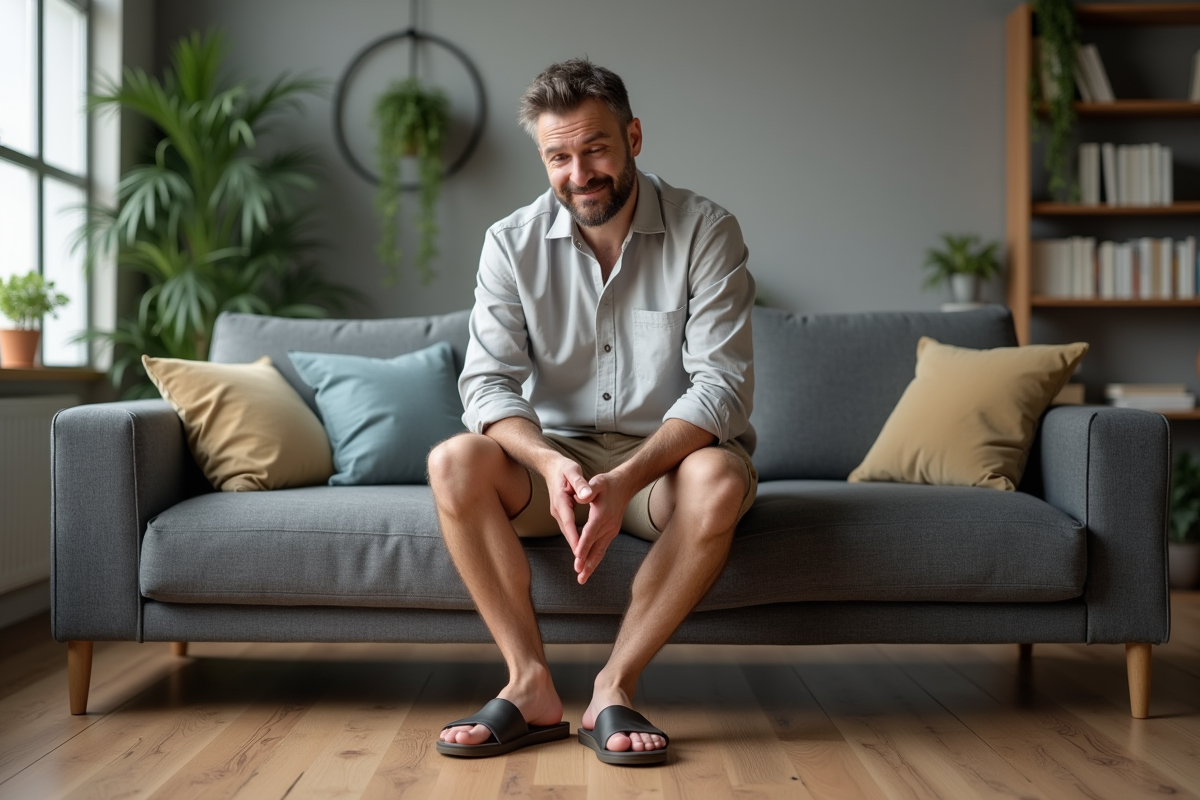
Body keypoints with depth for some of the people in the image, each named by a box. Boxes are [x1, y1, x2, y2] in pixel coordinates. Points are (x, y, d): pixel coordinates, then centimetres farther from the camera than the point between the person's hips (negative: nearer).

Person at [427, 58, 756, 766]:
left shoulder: (706, 232, -9)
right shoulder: (512, 244, -2)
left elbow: (723, 383, -17)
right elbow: (487, 383, -10)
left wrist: (626, 480, -33)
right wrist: (551, 464, -33)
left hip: (668, 456, -2)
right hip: (556, 457, 2)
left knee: (720, 477, -36)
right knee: (455, 462, -26)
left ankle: (614, 688, -24)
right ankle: (532, 685, -21)